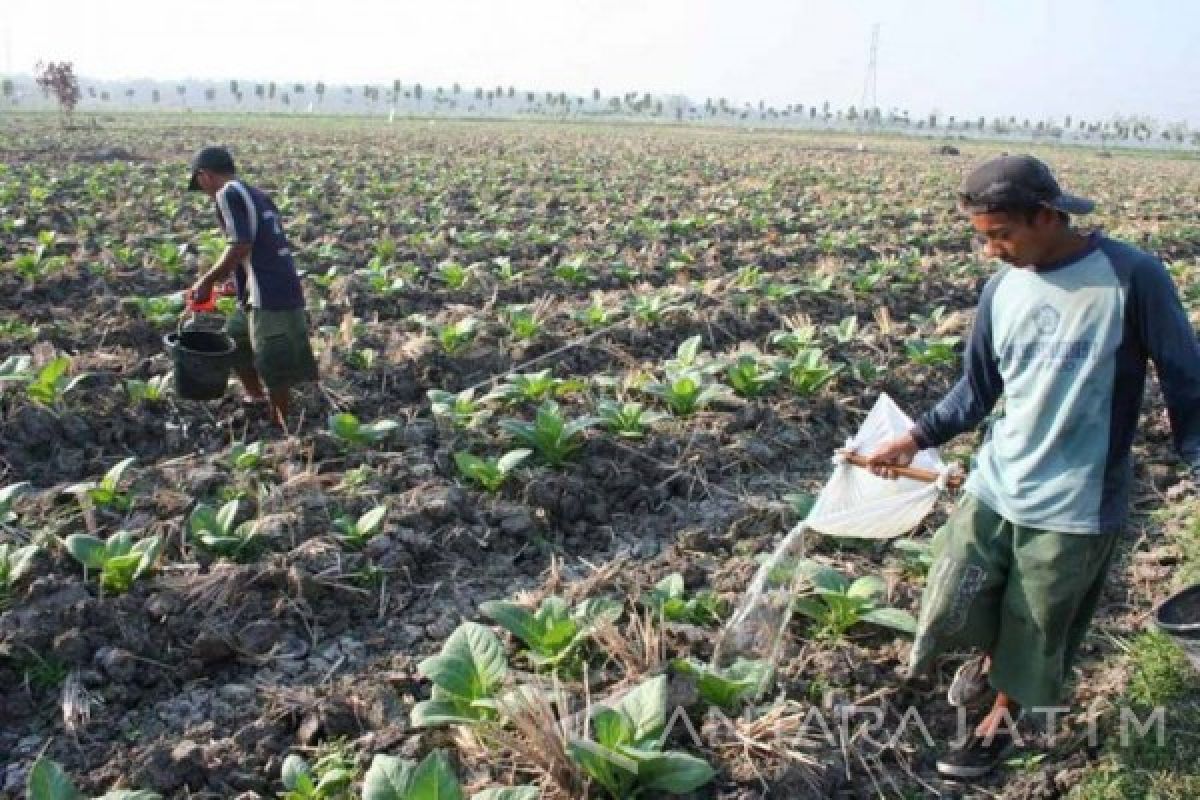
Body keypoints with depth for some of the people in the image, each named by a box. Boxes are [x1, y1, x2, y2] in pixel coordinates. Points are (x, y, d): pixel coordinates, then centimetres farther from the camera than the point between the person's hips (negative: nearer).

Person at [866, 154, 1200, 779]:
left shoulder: (1131, 277, -15)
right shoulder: (1003, 288, 0)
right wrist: (913, 440, 1)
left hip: (1074, 506, -4)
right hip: (993, 487, 4)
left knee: (1034, 636, 11)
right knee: (953, 611, 9)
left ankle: (1002, 717, 40)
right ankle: (992, 657, 44)